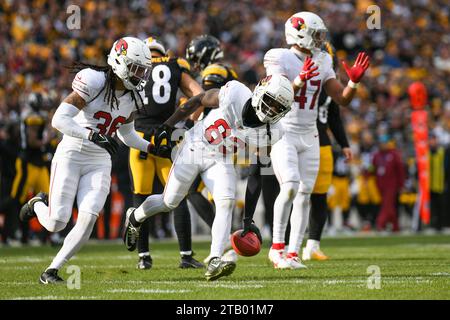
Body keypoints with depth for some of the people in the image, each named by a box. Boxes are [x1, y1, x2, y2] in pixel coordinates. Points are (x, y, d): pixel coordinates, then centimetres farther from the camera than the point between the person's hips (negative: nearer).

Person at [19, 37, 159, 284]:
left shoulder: (132, 97, 5)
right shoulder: (94, 82, -18)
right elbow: (59, 120, -25)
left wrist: (153, 148, 15)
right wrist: (93, 136, -35)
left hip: (99, 162, 5)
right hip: (71, 155, -5)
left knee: (88, 220, -13)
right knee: (56, 223, -7)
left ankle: (52, 270, 1)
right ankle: (38, 204, 30)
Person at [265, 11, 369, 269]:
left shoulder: (322, 63, 8)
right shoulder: (280, 59, -10)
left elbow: (342, 100, 8)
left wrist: (354, 81, -10)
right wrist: (299, 81, -37)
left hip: (309, 136, 6)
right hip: (282, 134, -6)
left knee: (304, 195, 1)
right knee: (290, 187, -21)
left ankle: (293, 254, 5)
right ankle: (277, 246, -9)